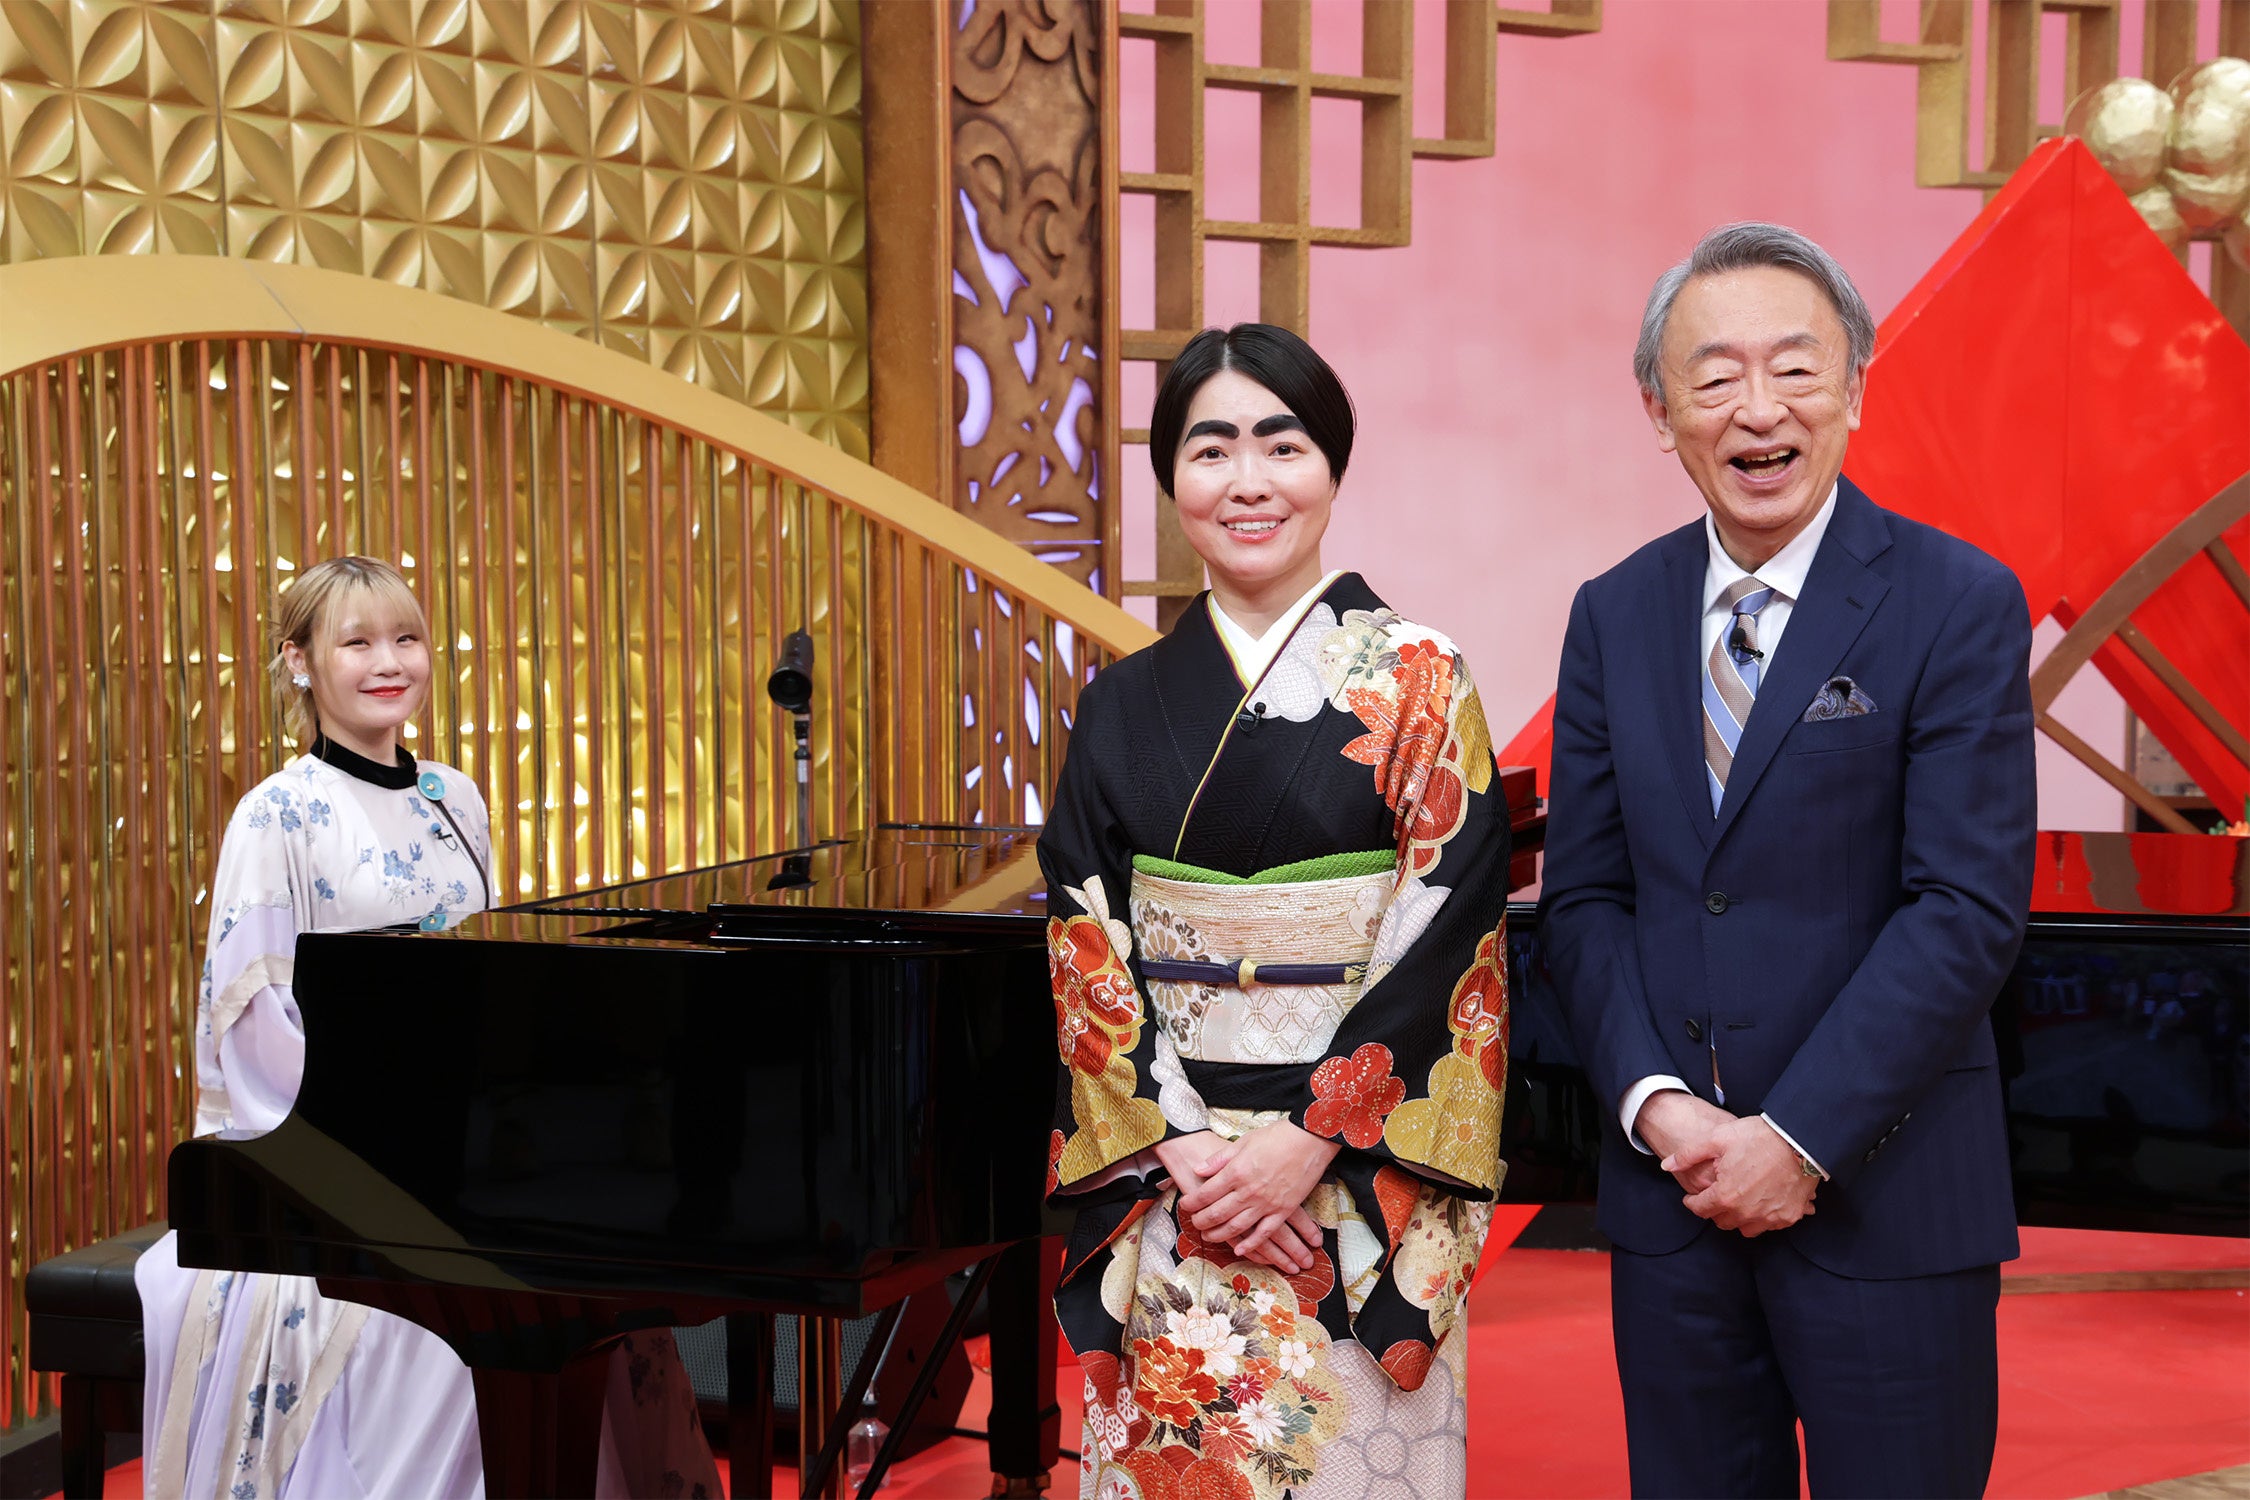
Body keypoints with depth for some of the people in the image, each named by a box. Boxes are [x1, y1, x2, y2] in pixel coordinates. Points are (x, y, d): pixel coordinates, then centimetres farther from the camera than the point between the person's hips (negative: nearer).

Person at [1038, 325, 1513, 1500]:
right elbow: (1086, 949, 3)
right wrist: (1179, 1151, -9)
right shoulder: (1125, 704, 6)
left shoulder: (1416, 679, -3)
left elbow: (1447, 931, -9)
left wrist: (1307, 1144, -15)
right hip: (1162, 1180, 3)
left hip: (1362, 1178, -2)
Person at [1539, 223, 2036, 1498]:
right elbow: (1583, 895, 7)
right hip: (1671, 1188, 4)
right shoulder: (1616, 616, 7)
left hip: (1886, 1194, -4)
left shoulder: (1960, 605, -7)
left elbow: (1969, 906, -13)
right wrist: (1658, 1103, -8)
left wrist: (1796, 1138, -15)